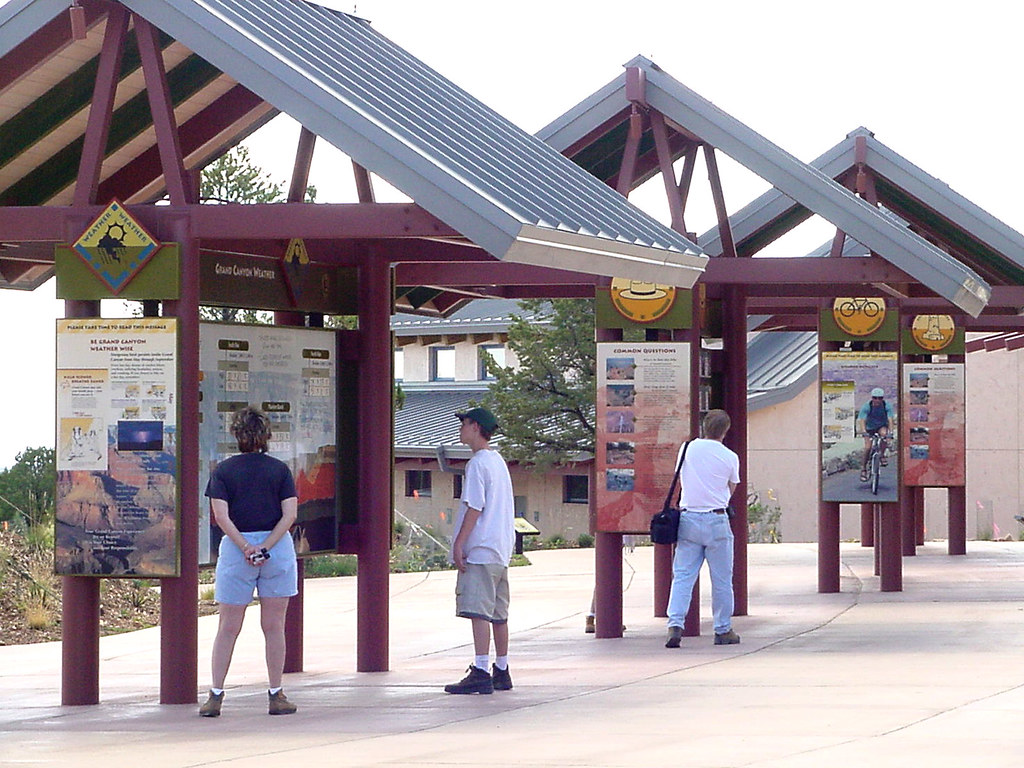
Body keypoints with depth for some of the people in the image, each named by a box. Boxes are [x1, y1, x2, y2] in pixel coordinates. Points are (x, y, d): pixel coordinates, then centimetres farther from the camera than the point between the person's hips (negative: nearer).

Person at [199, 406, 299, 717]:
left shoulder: (223, 470, 1)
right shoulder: (280, 470, 3)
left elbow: (221, 516, -9)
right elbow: (290, 513, -7)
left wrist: (245, 548, -11)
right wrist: (265, 547, -11)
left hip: (236, 549, 0)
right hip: (278, 548, 0)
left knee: (228, 628, 6)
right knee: (274, 626, 6)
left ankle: (216, 696, 3)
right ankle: (276, 696, 7)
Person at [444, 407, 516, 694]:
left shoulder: (478, 463, -10)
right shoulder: (499, 462, 19)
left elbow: (474, 508, -17)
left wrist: (459, 543, -15)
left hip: (480, 551, -10)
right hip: (501, 550, 10)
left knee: (478, 611, -13)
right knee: (498, 614, 13)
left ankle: (480, 673, -19)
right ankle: (501, 672, 17)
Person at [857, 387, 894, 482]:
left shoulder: (887, 406, -18)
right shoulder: (866, 406, -21)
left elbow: (890, 420, -25)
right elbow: (861, 420, -28)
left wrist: (890, 431, -41)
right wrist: (863, 431, -46)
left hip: (882, 427, 0)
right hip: (869, 428, 0)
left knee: (884, 433, -35)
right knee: (868, 447, -18)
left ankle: (883, 455, -14)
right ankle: (864, 468, 1)